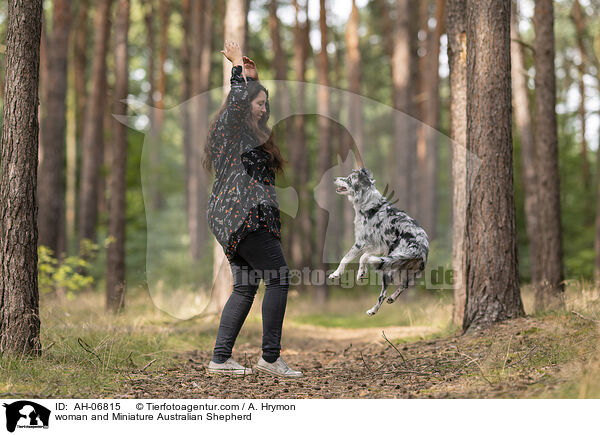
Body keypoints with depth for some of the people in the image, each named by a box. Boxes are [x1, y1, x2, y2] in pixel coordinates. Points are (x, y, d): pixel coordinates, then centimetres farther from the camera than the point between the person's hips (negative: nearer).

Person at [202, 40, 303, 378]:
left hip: (237, 220, 11)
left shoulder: (249, 132, 22)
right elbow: (239, 99, -22)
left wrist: (254, 78, 24)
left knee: (245, 288, 8)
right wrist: (239, 67, -9)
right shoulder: (230, 128, -4)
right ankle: (271, 356, -13)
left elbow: (259, 103, 37)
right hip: (242, 214, -11)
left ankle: (221, 359, 7)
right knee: (278, 277, -12)